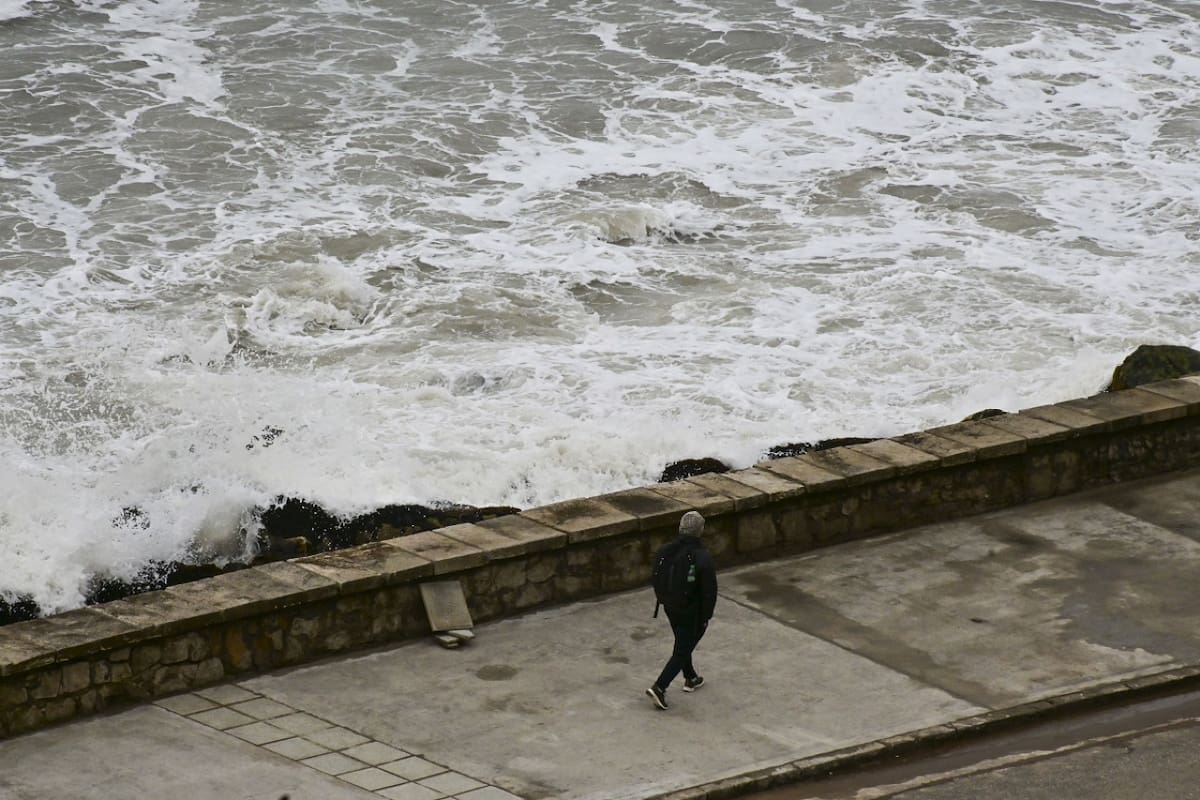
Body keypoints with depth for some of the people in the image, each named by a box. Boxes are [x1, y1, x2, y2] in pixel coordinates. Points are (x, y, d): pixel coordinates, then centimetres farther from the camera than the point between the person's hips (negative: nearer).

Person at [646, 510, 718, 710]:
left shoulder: (665, 552, -11)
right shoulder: (703, 559, -26)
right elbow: (709, 592, -19)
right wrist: (706, 616, -5)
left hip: (671, 609, 6)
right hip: (692, 612, -6)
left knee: (683, 643, 27)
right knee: (682, 651, 5)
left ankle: (690, 678, 45)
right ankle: (659, 687, -3)